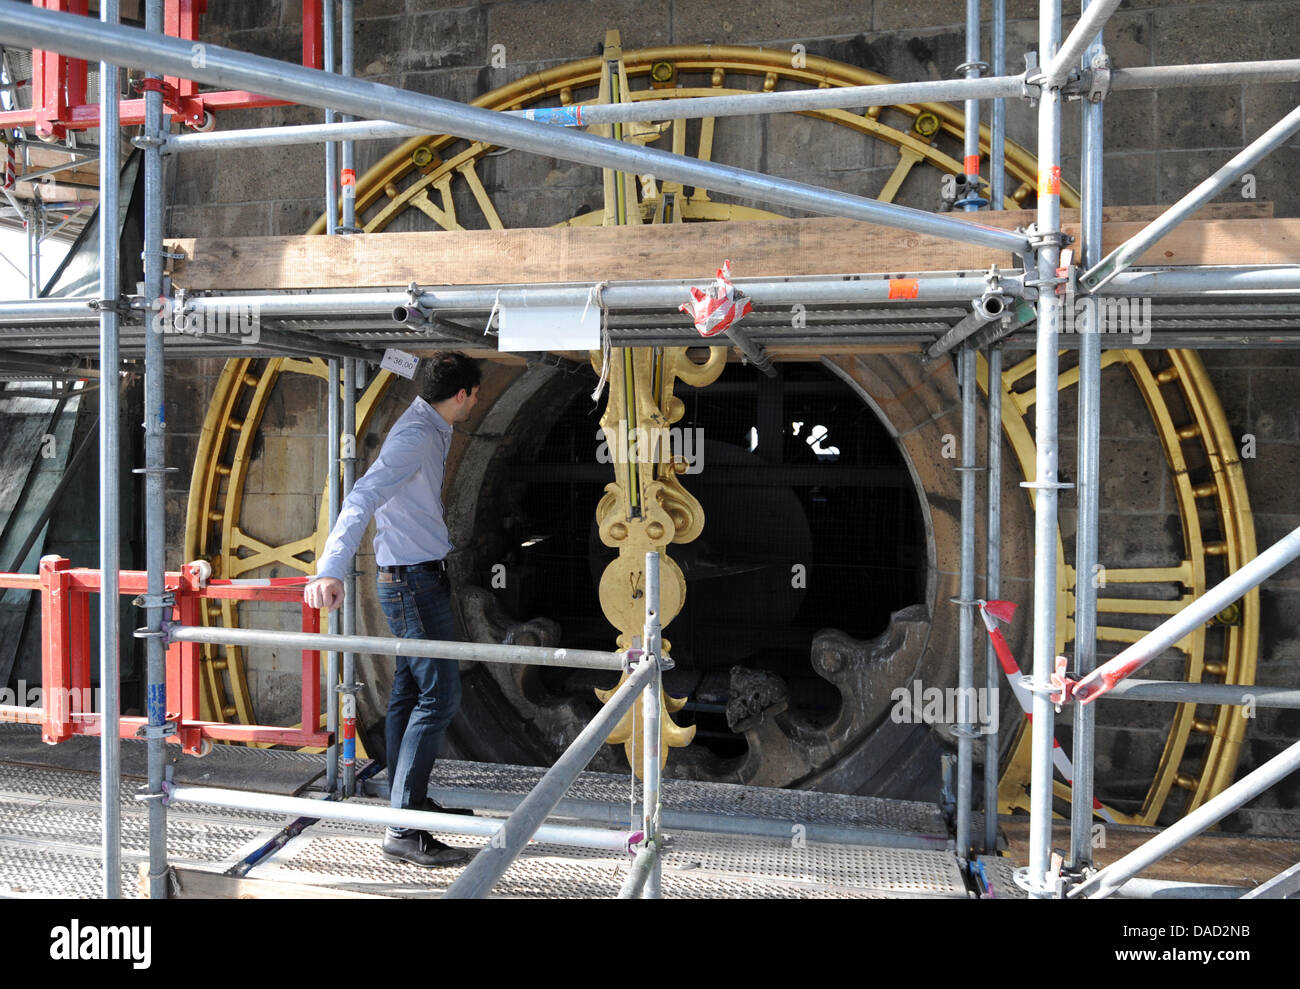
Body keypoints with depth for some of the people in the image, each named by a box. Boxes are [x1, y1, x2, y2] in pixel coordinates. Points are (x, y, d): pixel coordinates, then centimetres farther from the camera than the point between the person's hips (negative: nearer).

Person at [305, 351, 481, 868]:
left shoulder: (431, 431, 13)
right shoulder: (416, 436, -19)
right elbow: (363, 497, -31)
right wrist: (330, 570, -41)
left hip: (416, 578, 10)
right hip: (414, 579, -10)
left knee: (409, 694, 15)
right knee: (439, 696, -12)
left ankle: (406, 802, 26)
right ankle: (404, 830, -9)